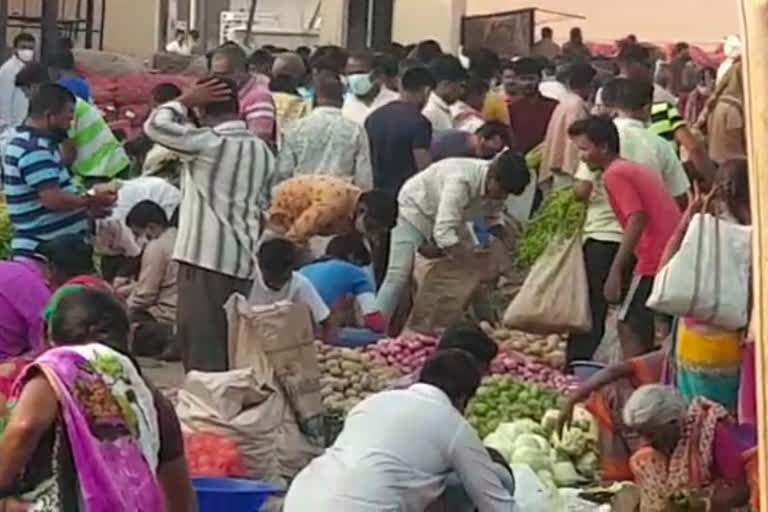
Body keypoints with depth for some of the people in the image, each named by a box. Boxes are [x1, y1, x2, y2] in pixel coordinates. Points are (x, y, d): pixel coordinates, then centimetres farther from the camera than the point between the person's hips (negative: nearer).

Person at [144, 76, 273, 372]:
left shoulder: (208, 143, -12)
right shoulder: (261, 150, 11)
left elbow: (155, 125, -12)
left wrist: (186, 100, -2)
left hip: (206, 257, -7)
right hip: (244, 259, 7)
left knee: (202, 341, -3)